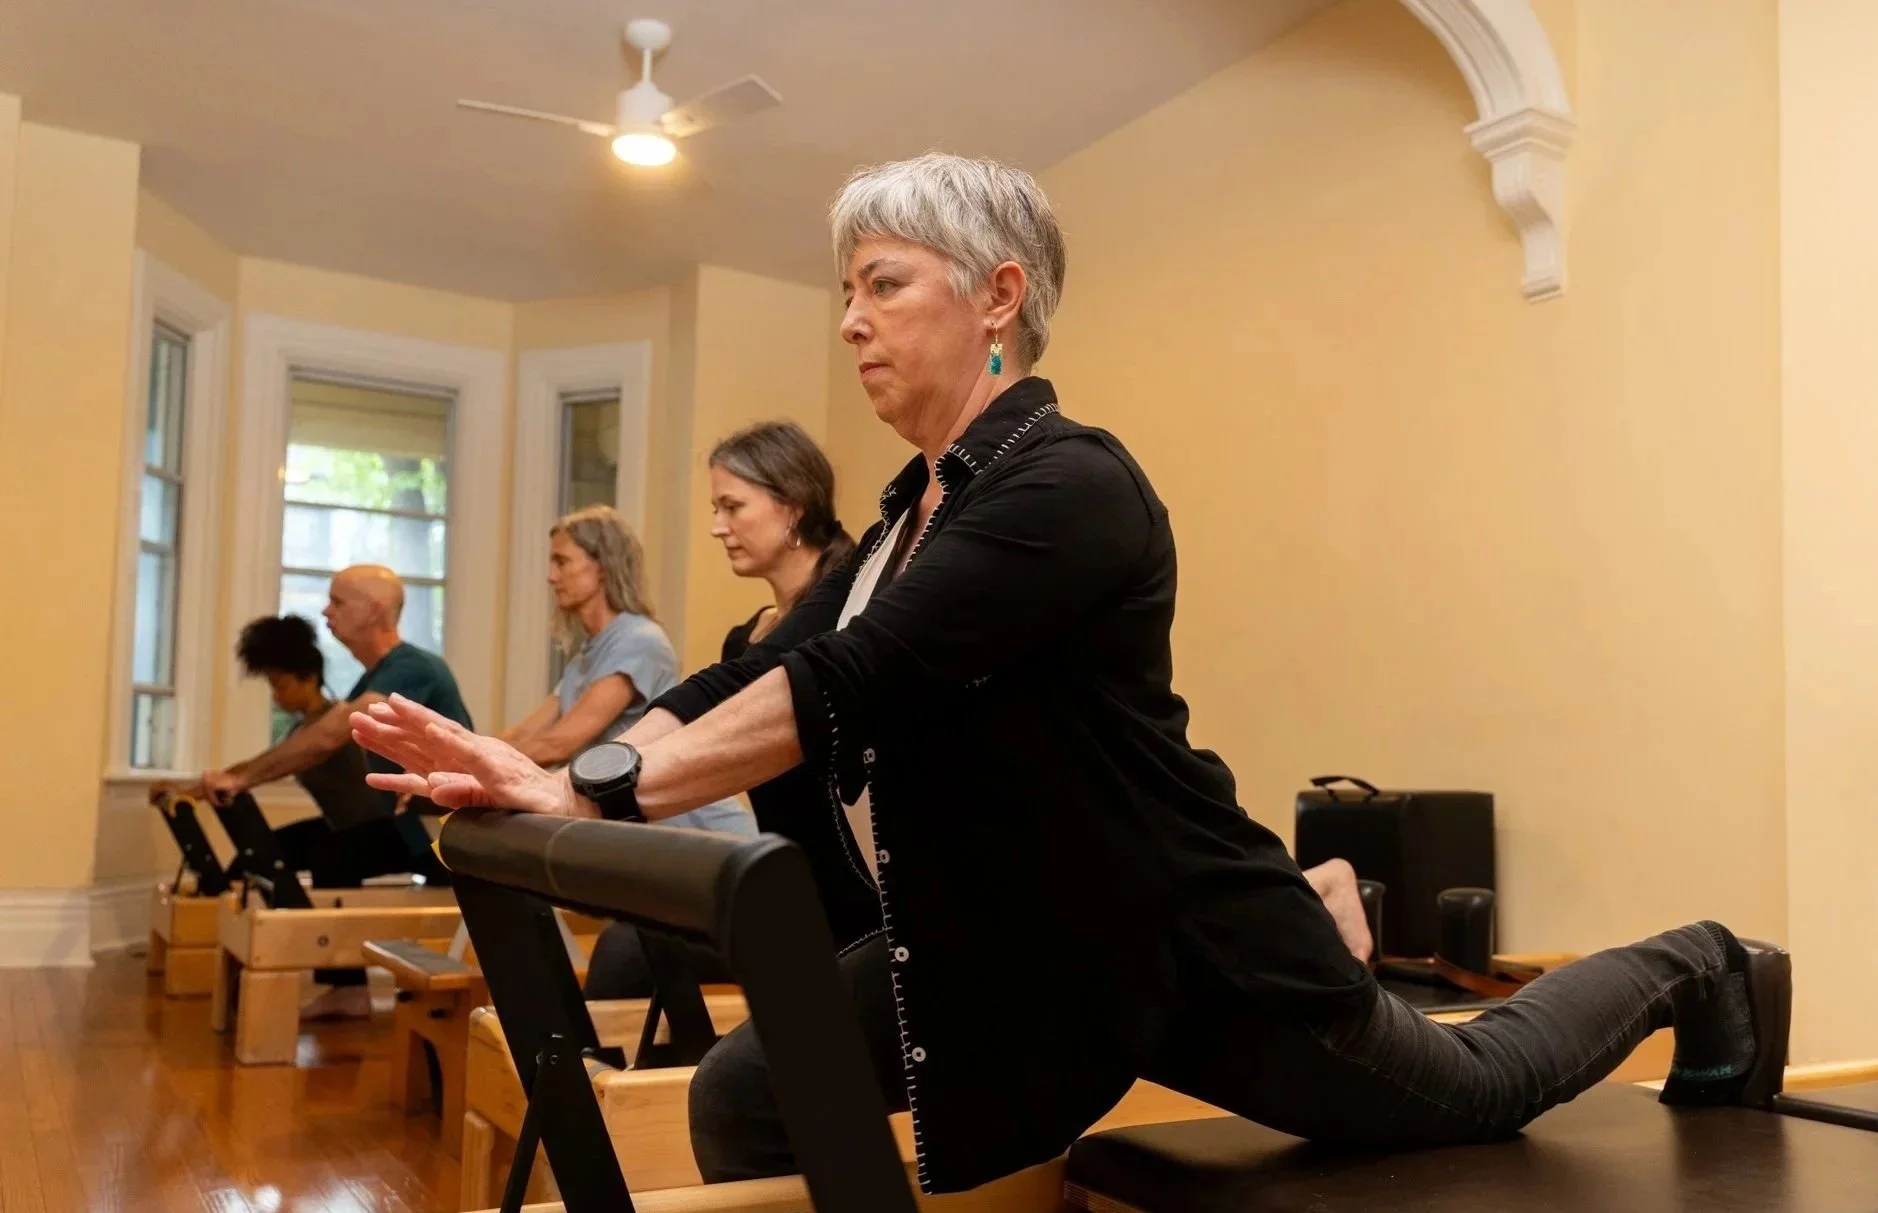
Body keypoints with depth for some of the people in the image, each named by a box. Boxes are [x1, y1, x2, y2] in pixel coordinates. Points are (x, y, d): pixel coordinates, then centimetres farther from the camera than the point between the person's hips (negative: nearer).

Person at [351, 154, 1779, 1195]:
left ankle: (1689, 974, 47)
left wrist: (599, 796, -34)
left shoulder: (1069, 486, -24)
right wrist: (561, 776, -18)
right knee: (747, 1101, -5)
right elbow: (761, 673, -5)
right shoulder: (915, 510, 4)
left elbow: (850, 689, -33)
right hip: (991, 938, 7)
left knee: (1469, 1094, 18)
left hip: (1179, 939, -7)